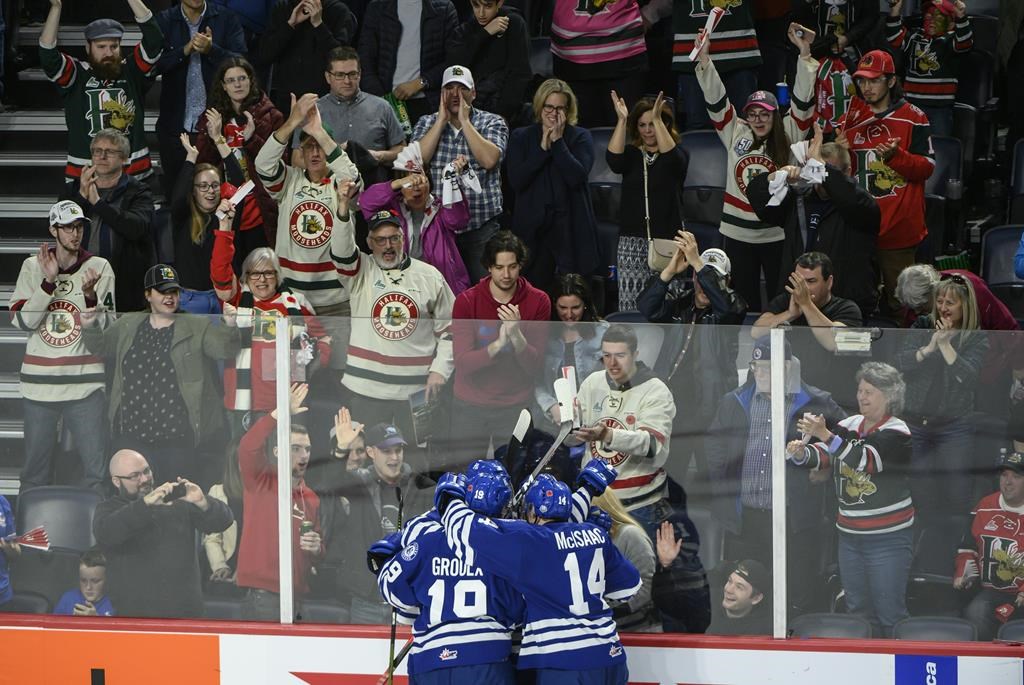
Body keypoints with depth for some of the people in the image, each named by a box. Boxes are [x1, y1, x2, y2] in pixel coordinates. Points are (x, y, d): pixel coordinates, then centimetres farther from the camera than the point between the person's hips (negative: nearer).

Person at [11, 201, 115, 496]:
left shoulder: (99, 267, 4)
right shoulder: (33, 266, 7)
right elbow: (22, 320, -2)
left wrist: (90, 294, -20)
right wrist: (49, 281, -12)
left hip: (85, 383, -1)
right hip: (39, 382, 1)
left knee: (96, 469, -6)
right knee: (35, 468, 5)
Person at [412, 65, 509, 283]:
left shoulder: (493, 123, 4)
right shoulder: (427, 123, 11)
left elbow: (489, 159, -15)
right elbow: (417, 160, -6)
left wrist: (464, 120, -10)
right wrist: (442, 120, -6)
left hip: (482, 226, -2)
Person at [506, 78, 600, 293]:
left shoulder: (580, 137, 6)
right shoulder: (521, 137, 11)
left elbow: (577, 176, -11)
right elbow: (516, 180, -3)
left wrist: (558, 142, -7)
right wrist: (543, 148, -5)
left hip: (570, 227, -1)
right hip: (532, 227, 1)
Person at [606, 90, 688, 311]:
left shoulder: (680, 155, 6)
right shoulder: (632, 154, 11)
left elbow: (672, 158, -18)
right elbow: (613, 160, -11)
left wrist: (657, 120, -24)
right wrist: (622, 120, -17)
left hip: (667, 241, -2)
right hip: (632, 241, 2)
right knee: (630, 305, -5)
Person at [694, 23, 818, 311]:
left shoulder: (788, 137, -1)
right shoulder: (736, 134, 3)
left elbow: (802, 102, -9)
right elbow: (716, 100, -2)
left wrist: (805, 54, -19)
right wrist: (704, 57, -11)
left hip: (777, 234, -2)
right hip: (738, 233, 2)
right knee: (744, 302, 9)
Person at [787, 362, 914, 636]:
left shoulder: (896, 431, -11)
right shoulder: (850, 425, 9)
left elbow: (866, 459, -28)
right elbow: (821, 457, 1)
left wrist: (825, 434, -36)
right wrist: (800, 453, -22)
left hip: (888, 539, -7)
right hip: (850, 536, 7)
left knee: (889, 613, -4)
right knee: (857, 611, 14)